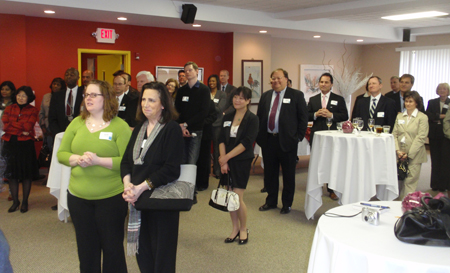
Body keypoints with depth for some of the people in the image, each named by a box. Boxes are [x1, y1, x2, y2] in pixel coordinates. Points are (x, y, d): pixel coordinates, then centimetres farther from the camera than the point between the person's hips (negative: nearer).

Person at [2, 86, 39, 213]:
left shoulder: (33, 111, 1)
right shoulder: (9, 108, 9)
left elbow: (28, 127, -13)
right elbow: (5, 125, -5)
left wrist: (12, 124, -7)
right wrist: (21, 130, -10)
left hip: (26, 145, -2)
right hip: (10, 144, 3)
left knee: (26, 174, 4)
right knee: (12, 174, 8)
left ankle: (25, 202, 18)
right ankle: (15, 201, 21)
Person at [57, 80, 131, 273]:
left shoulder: (120, 126, -7)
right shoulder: (77, 123, 7)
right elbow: (61, 154, 7)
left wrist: (98, 160, -24)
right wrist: (77, 159, -13)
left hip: (111, 197, -4)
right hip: (78, 196, 4)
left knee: (112, 246, 9)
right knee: (86, 248, 16)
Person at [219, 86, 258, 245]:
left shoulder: (252, 119, -5)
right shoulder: (227, 118, 10)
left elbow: (246, 143, -13)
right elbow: (222, 140, 5)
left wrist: (227, 156, -14)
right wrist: (223, 161, -7)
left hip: (242, 161, -4)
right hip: (227, 161, 4)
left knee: (238, 198, -6)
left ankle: (243, 230, 16)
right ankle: (235, 228, 24)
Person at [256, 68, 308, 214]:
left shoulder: (296, 95, -1)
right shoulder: (265, 96, 12)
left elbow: (303, 117, -2)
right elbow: (259, 116, 15)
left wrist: (299, 136, -8)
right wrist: (259, 135, 6)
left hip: (287, 141, -4)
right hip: (268, 140, 4)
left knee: (288, 175, 7)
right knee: (269, 173, 13)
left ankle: (287, 204, 21)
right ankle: (271, 201, 28)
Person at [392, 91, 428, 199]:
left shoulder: (422, 117, 0)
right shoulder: (399, 116, 13)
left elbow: (421, 138, -7)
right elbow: (394, 134, 7)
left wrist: (409, 154, -12)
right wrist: (398, 150, -7)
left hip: (414, 156, -4)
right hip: (400, 155, 4)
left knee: (410, 182, -5)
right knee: (399, 181, 3)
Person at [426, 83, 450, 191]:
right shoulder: (432, 102, 11)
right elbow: (428, 115, -2)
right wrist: (440, 116, -14)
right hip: (434, 135, 2)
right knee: (435, 160, 6)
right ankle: (435, 184, 12)